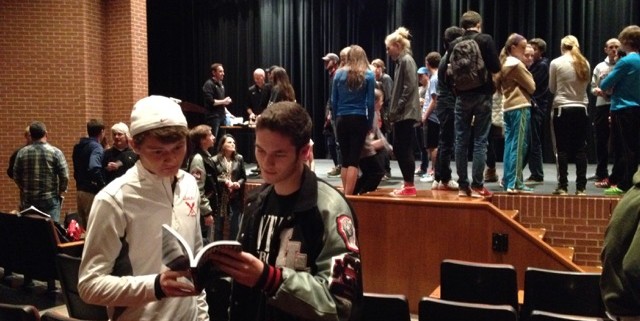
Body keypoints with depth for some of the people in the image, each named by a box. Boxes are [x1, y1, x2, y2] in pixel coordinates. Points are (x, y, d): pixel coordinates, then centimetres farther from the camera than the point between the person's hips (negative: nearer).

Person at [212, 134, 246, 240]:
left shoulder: (239, 159, 3)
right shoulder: (215, 160, -6)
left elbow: (243, 177, 8)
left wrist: (238, 183, -11)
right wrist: (225, 181, -17)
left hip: (235, 198, 2)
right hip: (219, 198, -2)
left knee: (235, 226, 5)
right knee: (218, 225, 10)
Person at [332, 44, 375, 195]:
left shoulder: (339, 73, 5)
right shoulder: (368, 75, 0)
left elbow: (333, 101, 5)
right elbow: (370, 102, -3)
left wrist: (336, 120, 12)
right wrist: (370, 123, 5)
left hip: (342, 120, 2)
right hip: (359, 120, -2)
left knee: (345, 159, 10)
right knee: (354, 159, -2)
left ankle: (345, 193, 12)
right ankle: (348, 195, -6)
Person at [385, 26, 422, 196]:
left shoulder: (407, 60, -9)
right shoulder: (401, 61, 19)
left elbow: (409, 87, -18)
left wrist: (397, 109, -17)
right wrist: (393, 111, 13)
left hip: (406, 113, -10)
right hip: (401, 114, 10)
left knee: (404, 150, -6)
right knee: (398, 149, 10)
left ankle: (410, 186, -1)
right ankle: (407, 184, 16)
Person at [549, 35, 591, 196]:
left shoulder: (556, 63, -5)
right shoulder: (584, 64, 3)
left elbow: (552, 88, 3)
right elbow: (585, 85, 11)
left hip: (562, 109, -3)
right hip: (581, 109, 3)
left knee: (562, 149, 2)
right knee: (580, 149, 5)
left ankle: (562, 186, 1)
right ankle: (581, 187, 5)